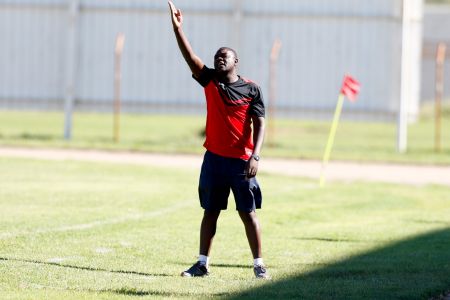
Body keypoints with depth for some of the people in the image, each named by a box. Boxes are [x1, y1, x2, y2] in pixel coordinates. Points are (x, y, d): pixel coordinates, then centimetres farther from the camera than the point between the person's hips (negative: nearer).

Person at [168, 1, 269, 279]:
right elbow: (190, 57, -7)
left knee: (249, 214, 0)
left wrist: (255, 156, -19)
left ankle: (259, 265, 6)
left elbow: (259, 124, -8)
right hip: (214, 159, 3)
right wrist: (178, 29, -18)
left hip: (241, 161, -3)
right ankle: (202, 264, 13)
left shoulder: (251, 89, -4)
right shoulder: (210, 81, 4)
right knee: (210, 212, 8)